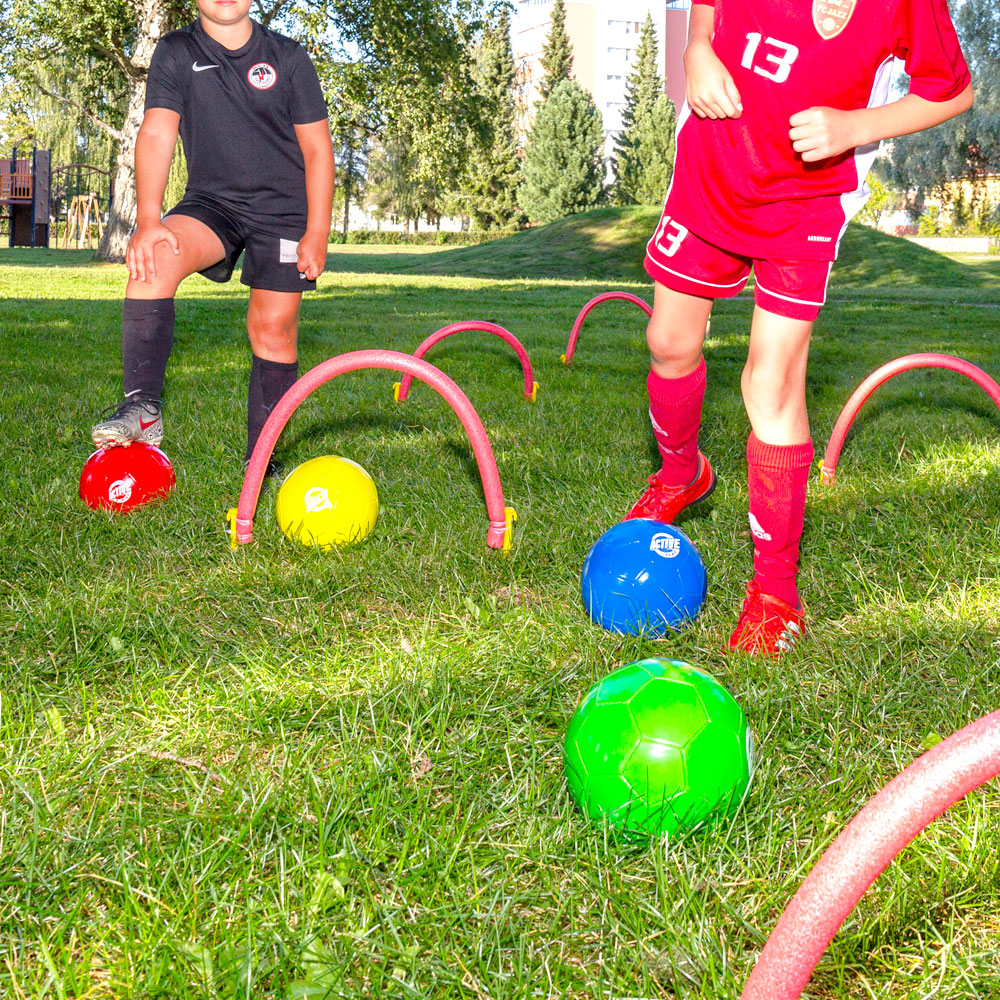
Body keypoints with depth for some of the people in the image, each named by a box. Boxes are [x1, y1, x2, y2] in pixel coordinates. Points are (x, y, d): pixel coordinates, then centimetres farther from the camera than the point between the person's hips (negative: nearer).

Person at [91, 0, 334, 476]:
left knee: (273, 328, -4)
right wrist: (148, 219, -27)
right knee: (155, 255, -30)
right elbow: (156, 134, -12)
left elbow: (317, 148, 2)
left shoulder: (288, 57, 1)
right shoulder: (175, 52, 0)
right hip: (210, 202, 0)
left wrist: (317, 234, -6)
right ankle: (141, 406, -33)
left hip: (283, 209, 0)